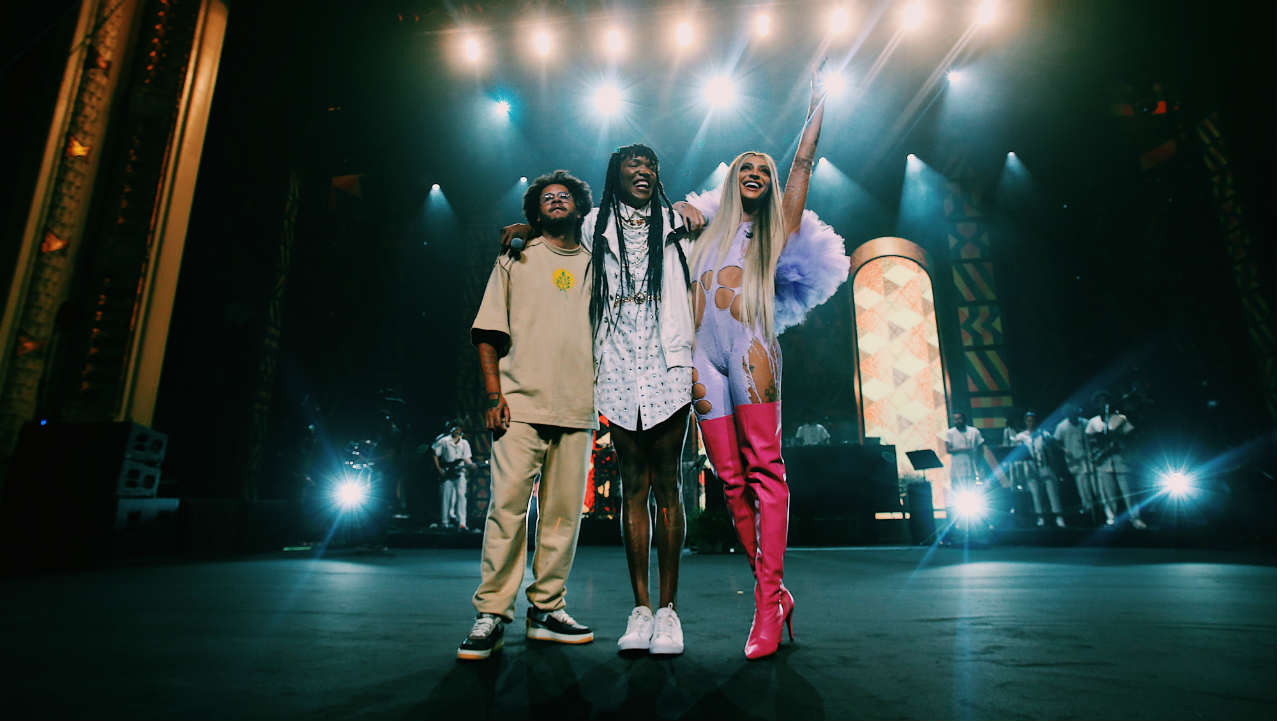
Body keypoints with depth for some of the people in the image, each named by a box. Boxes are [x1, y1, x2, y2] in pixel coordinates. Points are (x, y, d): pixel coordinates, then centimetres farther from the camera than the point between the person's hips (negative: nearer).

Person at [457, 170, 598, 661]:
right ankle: (492, 614, 1)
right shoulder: (516, 258, 15)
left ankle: (546, 609, 14)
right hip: (521, 404, -2)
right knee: (507, 505, -9)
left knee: (564, 512, 3)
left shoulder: (596, 263, 19)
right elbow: (488, 333, 7)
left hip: (577, 408, 2)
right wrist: (494, 395, -3)